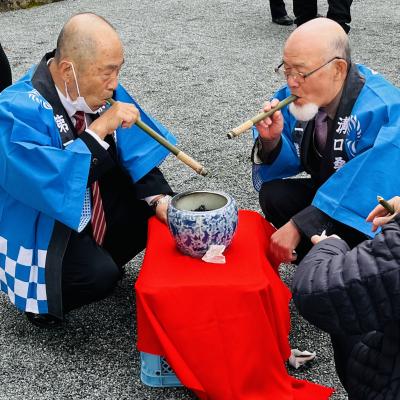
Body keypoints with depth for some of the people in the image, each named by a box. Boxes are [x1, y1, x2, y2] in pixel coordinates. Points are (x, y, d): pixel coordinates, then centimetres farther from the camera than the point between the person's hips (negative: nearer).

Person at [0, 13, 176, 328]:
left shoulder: (101, 89, -8)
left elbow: (135, 150, -2)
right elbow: (50, 188, -40)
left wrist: (160, 198, -17)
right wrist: (99, 129, -38)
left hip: (95, 204, 7)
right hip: (43, 224, -7)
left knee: (158, 211, -8)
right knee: (99, 276, -27)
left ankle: (102, 258, 15)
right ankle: (39, 301, 5)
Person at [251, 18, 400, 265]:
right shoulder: (301, 95, -10)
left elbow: (368, 191, -36)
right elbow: (291, 161, 0)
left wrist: (298, 226, -35)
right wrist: (271, 140, -23)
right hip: (328, 193, 7)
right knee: (273, 194, -12)